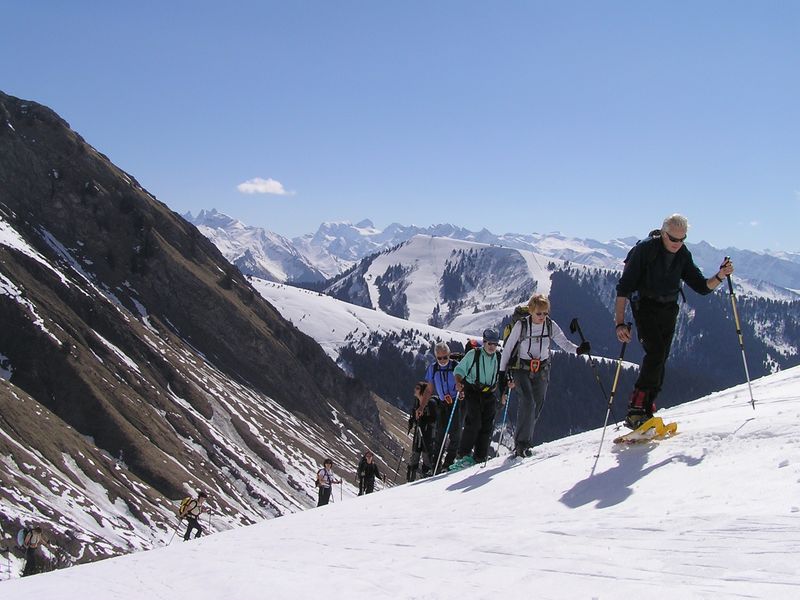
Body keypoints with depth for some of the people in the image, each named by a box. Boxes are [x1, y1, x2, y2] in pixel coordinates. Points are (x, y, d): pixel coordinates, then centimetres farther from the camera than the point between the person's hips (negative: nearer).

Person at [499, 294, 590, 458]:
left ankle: (524, 442, 19)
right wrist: (502, 373, -8)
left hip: (541, 371, 4)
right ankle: (521, 443, -18)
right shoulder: (521, 325, -13)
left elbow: (564, 343, -8)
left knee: (537, 408, 5)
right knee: (527, 403, -21)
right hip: (521, 369, -4)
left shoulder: (551, 326, -5)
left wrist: (578, 349, -29)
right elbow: (508, 349, -6)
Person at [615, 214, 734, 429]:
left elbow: (702, 287, 6)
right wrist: (620, 323, -26)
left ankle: (646, 410, 11)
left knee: (659, 361, 4)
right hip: (645, 306, -6)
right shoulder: (644, 250, -14)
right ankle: (635, 410, -23)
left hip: (669, 310, 6)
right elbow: (623, 288, -18)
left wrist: (720, 276, -16)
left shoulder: (683, 255, 3)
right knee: (655, 353, -22)